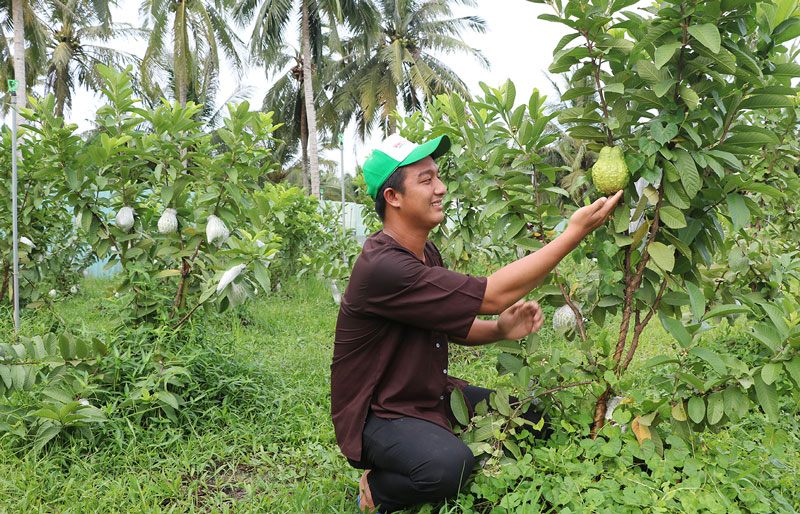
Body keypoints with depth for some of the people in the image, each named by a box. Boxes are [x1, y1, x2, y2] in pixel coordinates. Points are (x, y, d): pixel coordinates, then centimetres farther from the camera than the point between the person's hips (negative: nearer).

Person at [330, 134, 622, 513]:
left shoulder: (425, 253, 5)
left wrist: (501, 329, -12)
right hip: (378, 414, -9)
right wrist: (574, 233, -24)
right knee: (449, 464, -36)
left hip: (432, 395, 9)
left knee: (532, 419, 1)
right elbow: (491, 295, -28)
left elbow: (455, 325, 11)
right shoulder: (382, 267, -28)